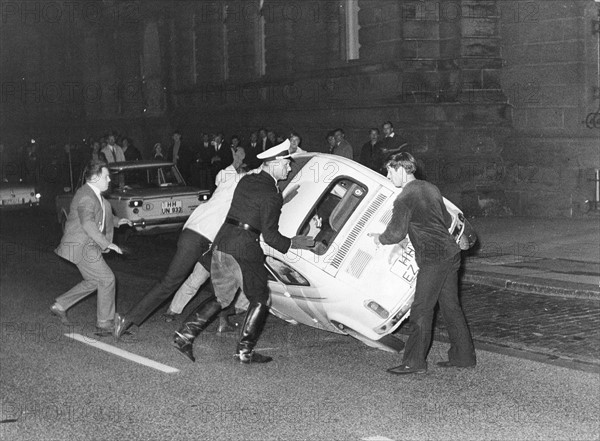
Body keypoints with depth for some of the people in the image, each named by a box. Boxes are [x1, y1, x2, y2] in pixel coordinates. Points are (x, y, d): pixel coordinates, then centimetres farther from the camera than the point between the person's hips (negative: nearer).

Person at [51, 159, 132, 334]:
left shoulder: (94, 194, 12)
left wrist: (116, 221, 19)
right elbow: (88, 223, -33)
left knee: (93, 281, 18)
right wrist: (106, 244, -34)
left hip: (87, 246, 11)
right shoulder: (86, 197, -21)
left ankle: (60, 305, 24)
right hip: (82, 247, -11)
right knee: (107, 279, -6)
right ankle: (104, 324, 2)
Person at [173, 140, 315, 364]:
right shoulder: (272, 195, -10)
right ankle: (245, 351, 9)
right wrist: (292, 243, 2)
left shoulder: (246, 181, 12)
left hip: (221, 242, 8)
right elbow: (270, 236, -13)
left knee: (222, 297, 18)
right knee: (260, 300, 9)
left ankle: (185, 335, 11)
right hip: (244, 249, -8)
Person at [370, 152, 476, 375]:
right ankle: (463, 356, 20)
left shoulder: (405, 198, -12)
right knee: (451, 307, 15)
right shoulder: (431, 189, 13)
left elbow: (395, 233, -13)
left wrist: (379, 238, 6)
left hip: (433, 259, -9)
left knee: (421, 310, -2)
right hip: (451, 253, 9)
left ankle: (414, 362, 2)